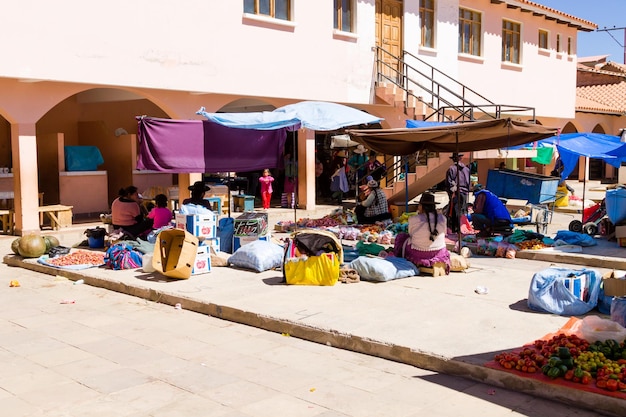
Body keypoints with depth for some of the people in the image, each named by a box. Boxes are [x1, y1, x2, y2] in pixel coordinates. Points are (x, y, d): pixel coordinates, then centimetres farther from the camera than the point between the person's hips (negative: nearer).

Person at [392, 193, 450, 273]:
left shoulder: (413, 219, -14)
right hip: (439, 254, 4)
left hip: (418, 256, -3)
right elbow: (444, 234, 9)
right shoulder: (442, 218, -4)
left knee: (401, 236, 22)